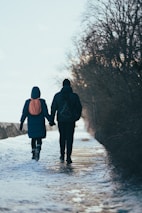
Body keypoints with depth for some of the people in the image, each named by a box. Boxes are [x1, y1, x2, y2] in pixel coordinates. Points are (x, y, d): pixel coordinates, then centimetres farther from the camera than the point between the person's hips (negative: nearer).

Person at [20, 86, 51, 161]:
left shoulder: (28, 102, -4)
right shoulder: (42, 101, -7)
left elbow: (24, 113, -3)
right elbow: (46, 113, -7)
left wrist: (21, 123, 3)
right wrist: (50, 120, 4)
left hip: (31, 123, 2)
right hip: (40, 124, -2)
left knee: (33, 138, 16)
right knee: (39, 138, 6)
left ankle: (34, 154, 17)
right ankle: (37, 150, -20)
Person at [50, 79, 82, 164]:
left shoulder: (57, 96, -1)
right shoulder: (74, 96, -4)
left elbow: (53, 108, 0)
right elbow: (79, 107, 2)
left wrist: (52, 120, 6)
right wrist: (78, 116, 21)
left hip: (61, 120, 1)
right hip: (71, 120, -1)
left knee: (62, 137, 17)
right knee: (70, 138, 2)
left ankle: (62, 155, 17)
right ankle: (68, 157, -4)